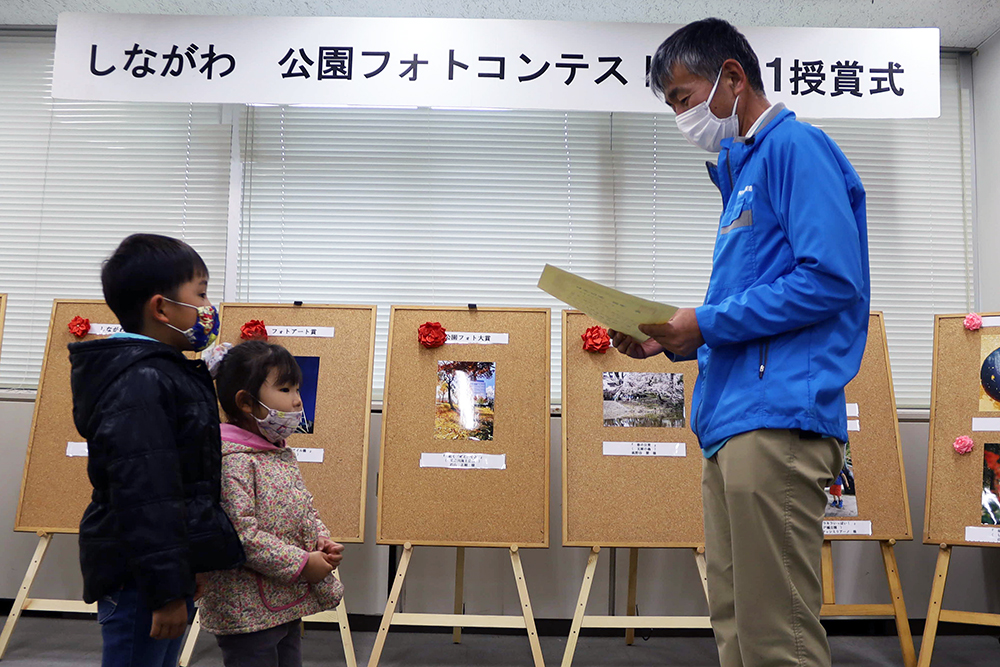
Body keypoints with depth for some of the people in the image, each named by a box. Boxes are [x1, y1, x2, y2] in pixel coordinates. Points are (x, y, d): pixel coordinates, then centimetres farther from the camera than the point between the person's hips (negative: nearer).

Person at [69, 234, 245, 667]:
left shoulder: (167, 373, 12)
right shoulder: (139, 385, -21)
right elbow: (144, 496, -25)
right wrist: (166, 590, -23)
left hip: (173, 566, 10)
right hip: (139, 580, -10)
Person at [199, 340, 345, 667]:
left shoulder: (284, 455, 10)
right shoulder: (232, 458, -19)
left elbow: (307, 510, 19)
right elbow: (240, 533, -26)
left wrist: (323, 542, -2)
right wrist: (302, 563, -21)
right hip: (247, 613, -9)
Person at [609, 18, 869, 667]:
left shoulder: (797, 146, -3)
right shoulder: (741, 170, 25)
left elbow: (831, 278, -16)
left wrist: (709, 323, -11)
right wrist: (672, 339, 12)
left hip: (777, 420, -10)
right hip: (732, 422, 10)